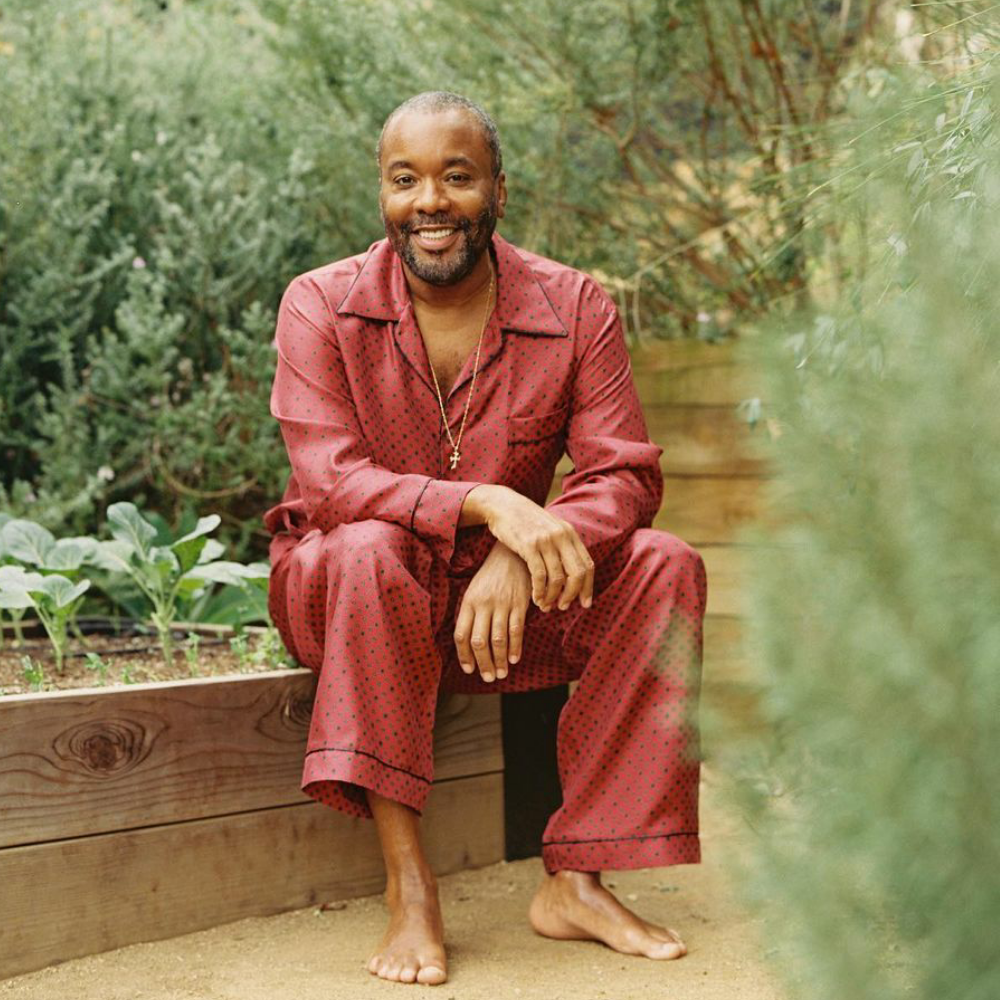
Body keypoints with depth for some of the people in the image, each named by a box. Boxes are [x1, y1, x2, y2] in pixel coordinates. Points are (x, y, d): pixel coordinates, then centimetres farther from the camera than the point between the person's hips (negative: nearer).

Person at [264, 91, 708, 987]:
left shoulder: (572, 307, -5)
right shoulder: (322, 307, -10)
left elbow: (627, 476, -12)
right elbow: (332, 482, -21)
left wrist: (522, 555, -33)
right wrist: (489, 504, -38)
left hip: (506, 602, 3)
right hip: (340, 600, -2)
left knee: (666, 567, -20)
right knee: (369, 552, -36)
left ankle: (575, 879, -20)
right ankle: (407, 881, -33)